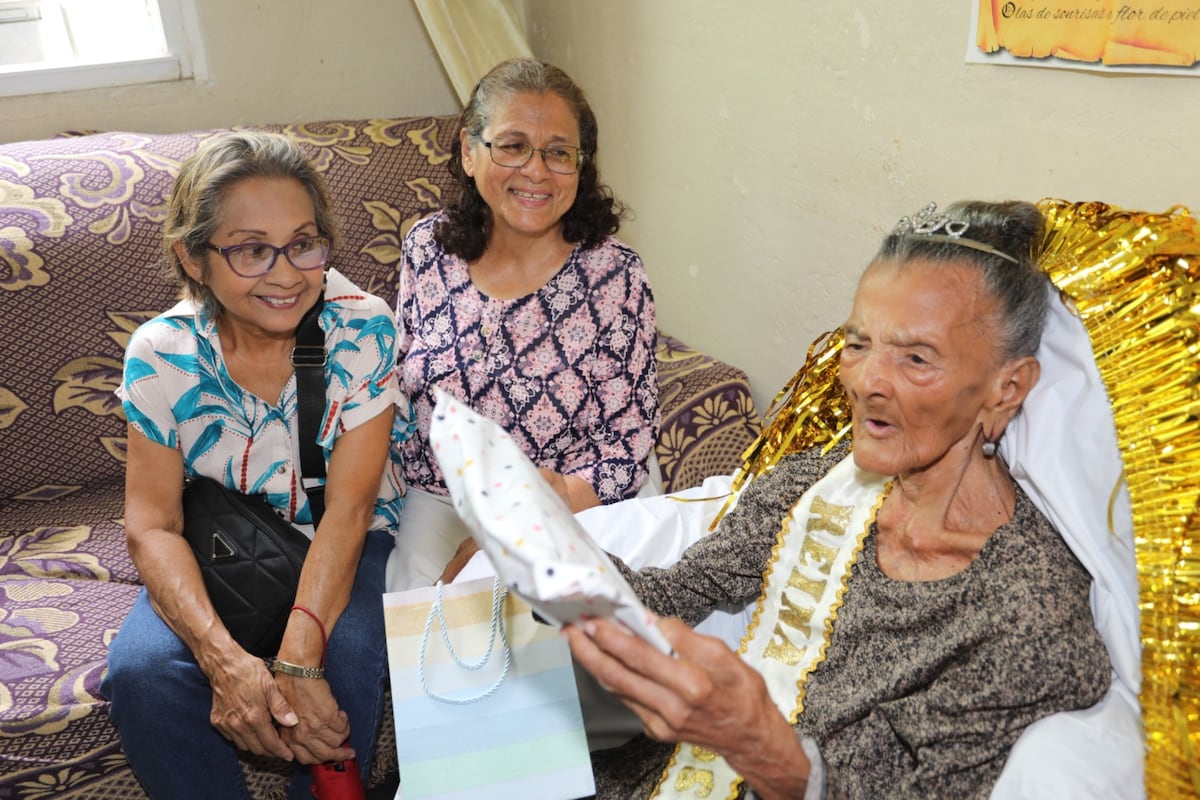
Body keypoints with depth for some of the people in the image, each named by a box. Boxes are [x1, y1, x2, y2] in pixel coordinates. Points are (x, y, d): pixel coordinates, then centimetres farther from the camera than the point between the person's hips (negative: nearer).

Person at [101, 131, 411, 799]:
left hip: (344, 552, -1)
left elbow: (348, 510, -20)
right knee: (140, 671, -25)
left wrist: (298, 660, -34)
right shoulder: (162, 354, -10)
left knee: (349, 651, -31)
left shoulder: (364, 330, -16)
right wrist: (222, 656, -30)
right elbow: (153, 524, -12)